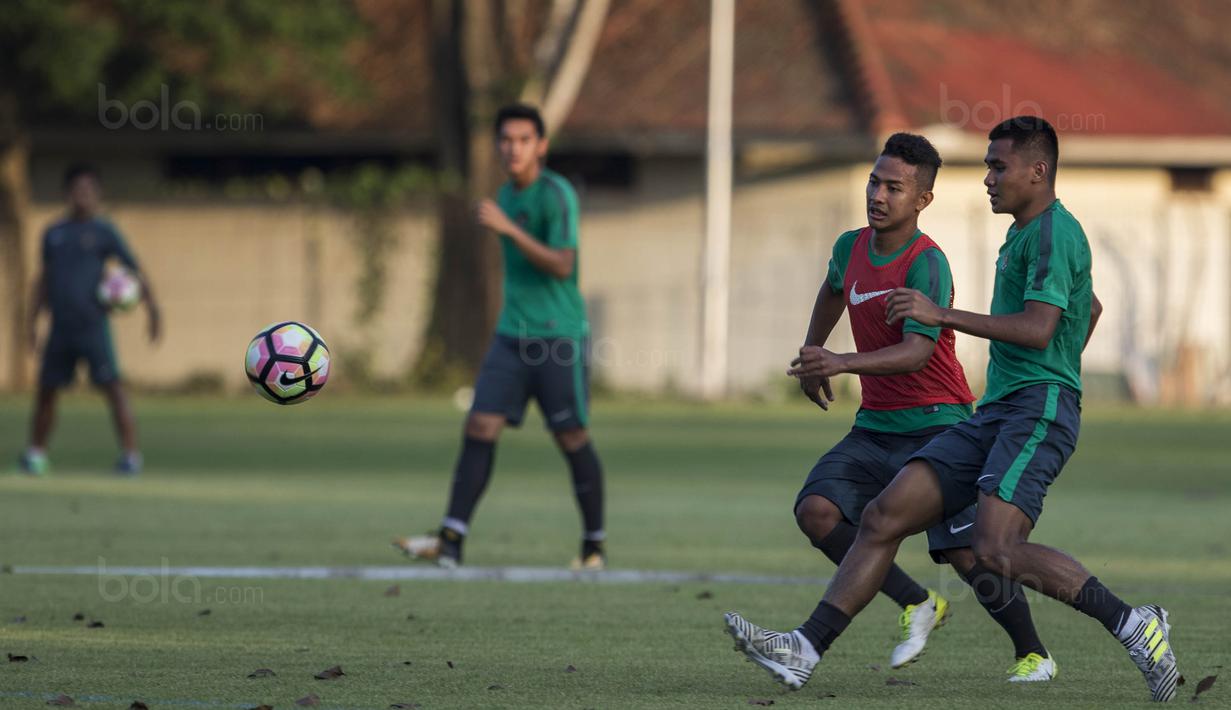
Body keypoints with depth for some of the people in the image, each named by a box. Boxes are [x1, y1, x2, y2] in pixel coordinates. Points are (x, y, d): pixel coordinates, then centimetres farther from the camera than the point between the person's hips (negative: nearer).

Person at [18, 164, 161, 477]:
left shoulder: (104, 232, 1)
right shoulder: (54, 234, 14)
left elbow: (136, 271, -2)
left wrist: (152, 310, -12)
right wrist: (33, 320, 18)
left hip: (94, 326, -4)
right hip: (60, 329, 4)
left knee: (112, 388, -12)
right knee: (46, 389, 7)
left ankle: (130, 454, -13)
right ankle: (36, 454, 20)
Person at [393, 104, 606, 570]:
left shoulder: (557, 195, -12)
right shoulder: (508, 194, 12)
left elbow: (562, 266, -23)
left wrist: (507, 228, -28)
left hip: (559, 337, -7)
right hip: (512, 335, 7)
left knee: (571, 439, 0)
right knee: (480, 428, -5)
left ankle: (594, 547, 15)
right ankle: (450, 542, -11)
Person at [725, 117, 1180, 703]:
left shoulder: (1054, 232, -9)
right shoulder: (1023, 235, 22)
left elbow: (1037, 329, -20)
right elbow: (1092, 308, 38)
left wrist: (942, 315, -16)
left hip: (1038, 411, -10)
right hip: (994, 413, 10)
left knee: (997, 550, -25)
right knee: (884, 517, 0)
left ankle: (1131, 625, -15)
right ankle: (806, 650, -3)